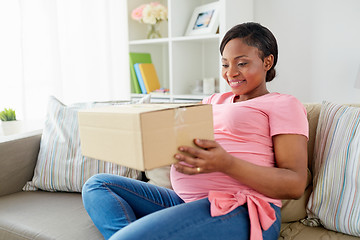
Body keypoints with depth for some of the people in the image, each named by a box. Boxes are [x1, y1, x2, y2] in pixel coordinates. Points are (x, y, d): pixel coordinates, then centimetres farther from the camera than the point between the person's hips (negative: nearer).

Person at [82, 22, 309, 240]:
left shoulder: (284, 104, 3)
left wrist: (226, 163, -23)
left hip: (240, 211, -9)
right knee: (97, 184, 2)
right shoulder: (214, 101, 25)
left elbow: (295, 185, -8)